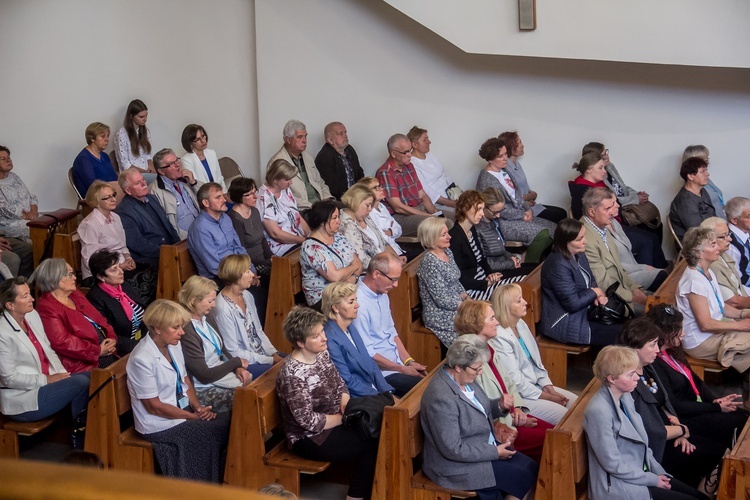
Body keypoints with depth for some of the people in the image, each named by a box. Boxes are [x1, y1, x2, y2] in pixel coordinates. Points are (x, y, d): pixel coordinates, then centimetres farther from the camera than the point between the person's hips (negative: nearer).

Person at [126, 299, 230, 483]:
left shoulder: (174, 345, 1)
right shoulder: (142, 359, -23)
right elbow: (153, 406, -19)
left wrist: (198, 407, -5)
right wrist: (193, 416, -15)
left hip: (183, 409, 8)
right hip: (160, 424, -8)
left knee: (227, 420, -9)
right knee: (219, 429, -15)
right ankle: (211, 485, 6)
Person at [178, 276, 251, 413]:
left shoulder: (205, 321, 7)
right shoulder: (186, 331, -21)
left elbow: (223, 351, 17)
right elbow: (204, 376, -19)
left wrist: (238, 368, -3)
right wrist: (236, 362, -8)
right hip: (204, 389, -9)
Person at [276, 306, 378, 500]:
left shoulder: (321, 353, -1)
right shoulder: (293, 375, -27)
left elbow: (339, 383, 13)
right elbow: (308, 421, -25)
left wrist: (345, 403, -8)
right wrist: (344, 417, -15)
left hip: (333, 422, 8)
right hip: (310, 438, -8)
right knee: (372, 446, -13)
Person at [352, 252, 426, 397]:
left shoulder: (382, 294, 9)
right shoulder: (359, 303, -21)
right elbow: (367, 353, -18)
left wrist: (409, 361, 5)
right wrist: (402, 369, -12)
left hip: (398, 363, 9)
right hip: (382, 373, -9)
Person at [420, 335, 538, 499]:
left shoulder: (464, 377, -3)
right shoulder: (441, 399, -30)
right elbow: (454, 450, -27)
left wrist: (499, 405, -6)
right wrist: (495, 452, -19)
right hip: (457, 465, -9)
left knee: (531, 467, 3)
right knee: (523, 478, -7)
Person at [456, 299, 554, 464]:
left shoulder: (490, 347, 7)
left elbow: (509, 383, 15)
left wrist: (518, 407, 0)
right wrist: (500, 405, -20)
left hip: (511, 414, 9)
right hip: (493, 427, -9)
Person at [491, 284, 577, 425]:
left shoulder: (521, 324, 6)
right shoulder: (500, 338, -22)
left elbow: (536, 361, 11)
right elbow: (514, 380, -20)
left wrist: (550, 390, -1)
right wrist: (547, 397, -13)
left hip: (537, 385, 9)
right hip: (519, 396, -9)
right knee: (564, 416, -17)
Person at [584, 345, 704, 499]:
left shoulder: (625, 397, 3)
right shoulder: (599, 411, -24)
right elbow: (613, 464, -21)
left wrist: (658, 472, 2)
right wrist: (652, 480, -13)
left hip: (640, 472, 9)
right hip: (618, 484, -8)